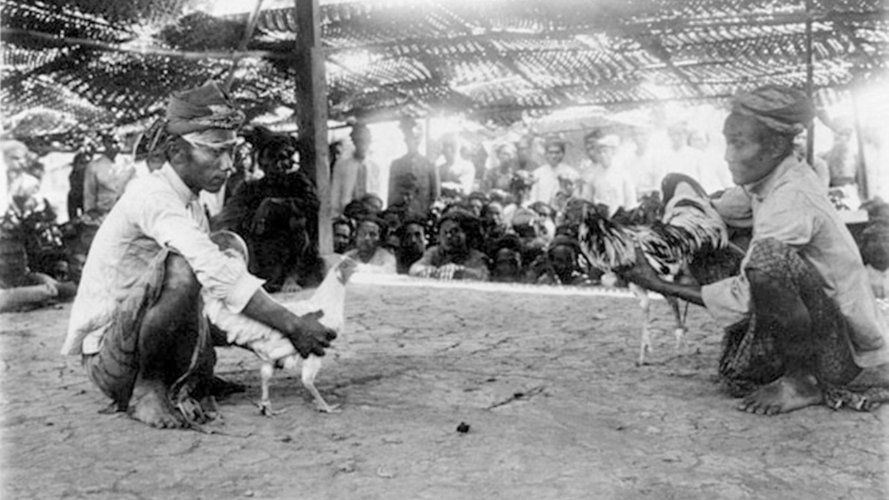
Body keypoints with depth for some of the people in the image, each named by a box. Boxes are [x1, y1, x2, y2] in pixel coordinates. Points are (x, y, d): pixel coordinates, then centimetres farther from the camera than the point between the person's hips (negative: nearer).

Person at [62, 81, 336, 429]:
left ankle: (182, 385, 8)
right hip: (106, 358, -9)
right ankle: (146, 391, -14)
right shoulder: (151, 195, -20)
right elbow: (215, 274, -31)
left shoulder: (191, 205, 9)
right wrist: (292, 326, -31)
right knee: (181, 270, -32)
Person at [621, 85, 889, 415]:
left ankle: (804, 381, -15)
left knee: (768, 259, -31)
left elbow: (743, 298, -25)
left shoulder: (793, 201, -26)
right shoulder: (766, 179, 0)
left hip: (849, 349, -8)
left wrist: (661, 287, -21)